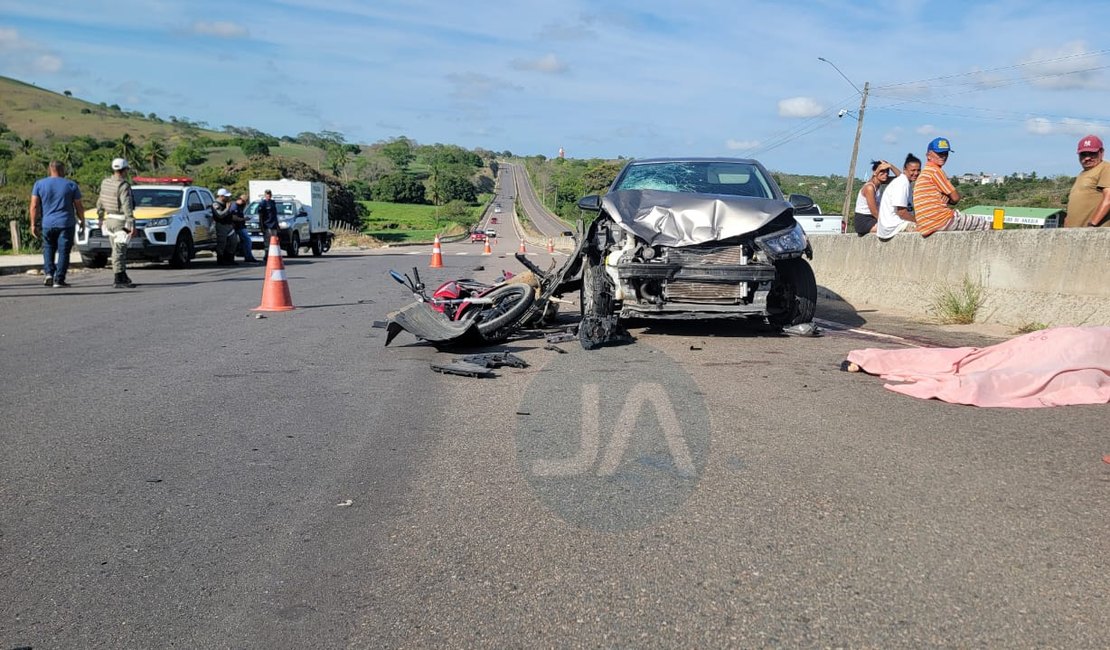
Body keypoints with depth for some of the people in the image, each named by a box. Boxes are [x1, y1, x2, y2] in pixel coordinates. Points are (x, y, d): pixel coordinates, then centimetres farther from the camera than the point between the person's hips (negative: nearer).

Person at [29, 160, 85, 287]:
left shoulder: (39, 184, 3)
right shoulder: (71, 185, 1)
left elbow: (34, 206, -1)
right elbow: (79, 207, 2)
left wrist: (33, 224, 4)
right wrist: (82, 221, 15)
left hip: (48, 224, 2)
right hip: (66, 224, -2)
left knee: (48, 248, 18)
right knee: (64, 251, 1)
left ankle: (49, 273, 2)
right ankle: (59, 280, -3)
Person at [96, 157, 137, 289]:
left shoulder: (105, 183, 8)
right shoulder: (123, 186, -16)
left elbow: (100, 203, 17)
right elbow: (127, 207, -22)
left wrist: (100, 218, 27)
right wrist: (131, 224, -21)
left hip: (109, 219, 8)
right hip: (120, 221, -8)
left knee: (117, 250, 17)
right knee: (119, 250, -6)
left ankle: (123, 276, 27)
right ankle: (119, 280, -5)